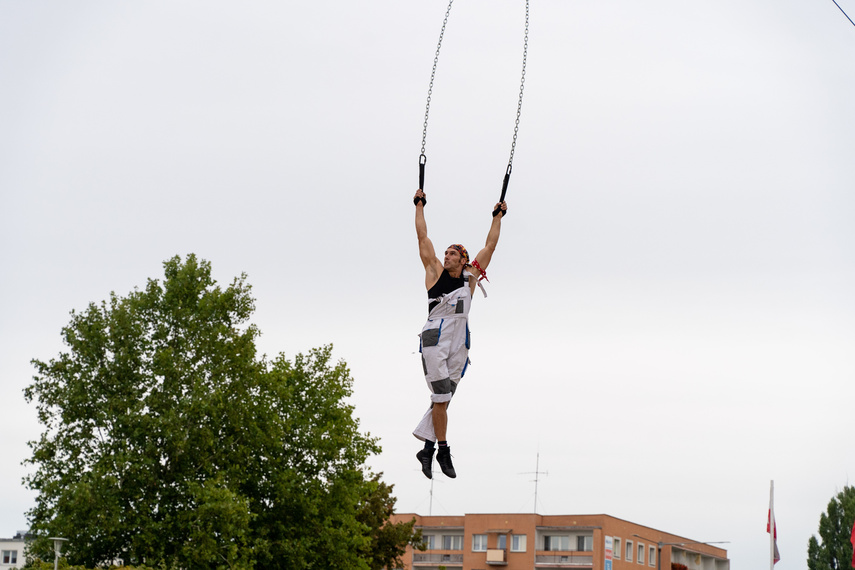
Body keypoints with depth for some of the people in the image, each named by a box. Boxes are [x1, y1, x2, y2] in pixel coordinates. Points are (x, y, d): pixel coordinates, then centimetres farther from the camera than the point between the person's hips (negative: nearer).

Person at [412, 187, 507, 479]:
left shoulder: (470, 277, 17)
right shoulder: (435, 271, 12)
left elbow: (490, 246, 23)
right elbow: (422, 237, 14)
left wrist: (498, 216, 26)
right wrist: (420, 206, 17)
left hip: (460, 340, 3)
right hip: (435, 336, -3)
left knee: (445, 397, 2)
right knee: (441, 396, -8)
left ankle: (427, 448, 6)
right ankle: (443, 450, -3)